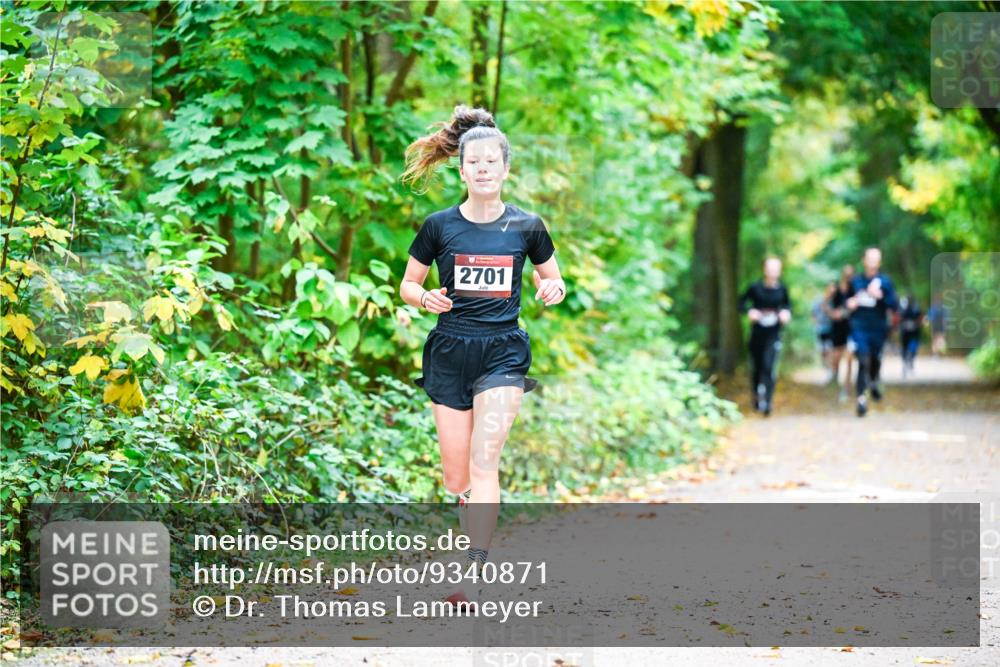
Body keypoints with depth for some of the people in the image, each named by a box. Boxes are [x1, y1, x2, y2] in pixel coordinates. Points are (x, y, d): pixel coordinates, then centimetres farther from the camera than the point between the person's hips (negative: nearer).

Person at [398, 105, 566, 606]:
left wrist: (554, 291, -10)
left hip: (503, 352, -2)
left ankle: (473, 578, -20)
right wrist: (425, 298, -13)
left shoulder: (526, 226, 1)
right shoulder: (439, 226, 0)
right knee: (456, 477, 4)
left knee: (483, 462, -16)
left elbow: (554, 281, 14)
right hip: (450, 353, 2)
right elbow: (407, 285, 10)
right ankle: (475, 551, 29)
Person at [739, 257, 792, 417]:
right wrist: (749, 311, -15)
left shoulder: (782, 290, -1)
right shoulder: (755, 288, -6)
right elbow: (742, 302, 4)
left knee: (768, 367, -14)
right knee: (756, 367, 10)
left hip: (773, 335, -1)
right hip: (757, 334, 1)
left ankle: (766, 402, -16)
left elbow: (788, 304, 17)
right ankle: (757, 397, 31)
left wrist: (786, 312, -3)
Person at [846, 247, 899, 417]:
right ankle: (862, 398, -14)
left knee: (875, 359, 14)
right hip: (859, 327, 0)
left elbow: (895, 305, -8)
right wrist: (849, 303, -1)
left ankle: (873, 383, 47)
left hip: (878, 328, 1)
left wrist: (881, 296, -23)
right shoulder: (856, 281, 6)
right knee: (863, 360, -14)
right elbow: (848, 297, 21)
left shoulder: (885, 281, -2)